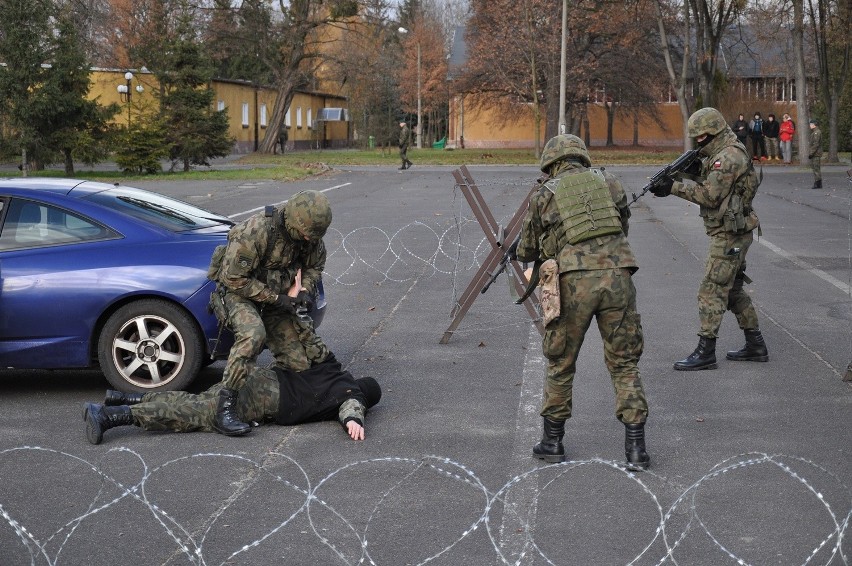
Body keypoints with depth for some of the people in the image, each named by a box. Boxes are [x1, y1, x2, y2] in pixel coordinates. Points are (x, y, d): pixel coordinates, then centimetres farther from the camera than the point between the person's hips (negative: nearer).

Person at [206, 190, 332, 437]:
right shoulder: (255, 232, -29)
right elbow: (234, 278, -26)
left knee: (299, 365, -2)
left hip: (275, 298, 7)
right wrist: (277, 298, -24)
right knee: (252, 333, -38)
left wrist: (305, 291, -9)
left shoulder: (308, 237, -8)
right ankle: (225, 408, -37)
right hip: (238, 293, -6)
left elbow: (315, 265, 12)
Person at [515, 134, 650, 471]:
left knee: (560, 363, 15)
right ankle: (635, 448, 7)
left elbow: (527, 253, 16)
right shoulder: (608, 181, 15)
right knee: (624, 364, 10)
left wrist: (547, 244, 38)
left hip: (573, 282, -2)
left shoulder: (544, 195, 10)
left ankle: (552, 442, 23)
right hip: (617, 277, 2)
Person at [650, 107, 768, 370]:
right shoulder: (723, 154, 15)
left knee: (711, 291, -8)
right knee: (733, 290, 17)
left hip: (729, 235, -11)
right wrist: (695, 165, -1)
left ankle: (705, 353, -6)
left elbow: (710, 196, -22)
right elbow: (708, 181, 15)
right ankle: (755, 345, 24)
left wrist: (674, 187, -20)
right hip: (734, 234, 11)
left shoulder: (728, 157, -18)